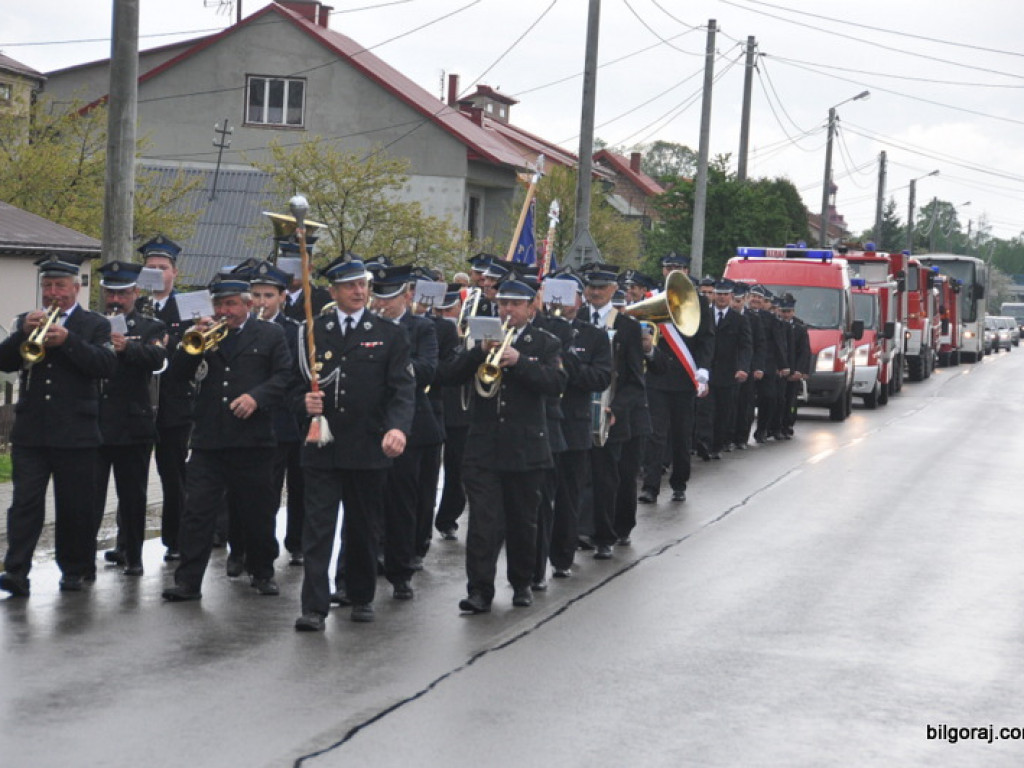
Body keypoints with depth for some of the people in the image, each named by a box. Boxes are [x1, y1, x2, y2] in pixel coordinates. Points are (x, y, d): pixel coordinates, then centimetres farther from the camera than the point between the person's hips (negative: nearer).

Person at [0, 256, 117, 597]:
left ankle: (74, 569, 17)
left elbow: (107, 365, -10)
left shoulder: (95, 325, 5)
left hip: (75, 433, -2)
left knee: (75, 506, 5)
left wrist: (68, 340, -19)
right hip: (30, 432, 2)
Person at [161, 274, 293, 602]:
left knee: (258, 512, 8)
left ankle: (262, 573, 25)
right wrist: (192, 344, -10)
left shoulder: (270, 334, 7)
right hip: (208, 439, 2)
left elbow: (284, 377, -1)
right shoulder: (203, 336, 13)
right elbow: (176, 374, 6)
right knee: (197, 511, -4)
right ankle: (188, 581, -3)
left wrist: (256, 397, -17)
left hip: (253, 439, -1)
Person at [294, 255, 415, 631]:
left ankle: (361, 597, 27)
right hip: (322, 449, 0)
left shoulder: (390, 335, 3)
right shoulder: (312, 332, 7)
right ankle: (314, 607, -5)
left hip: (368, 449, 0)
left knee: (364, 529, 11)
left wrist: (398, 427, -22)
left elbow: (403, 388, -4)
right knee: (318, 527, -5)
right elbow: (296, 381, 12)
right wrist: (305, 400, -12)